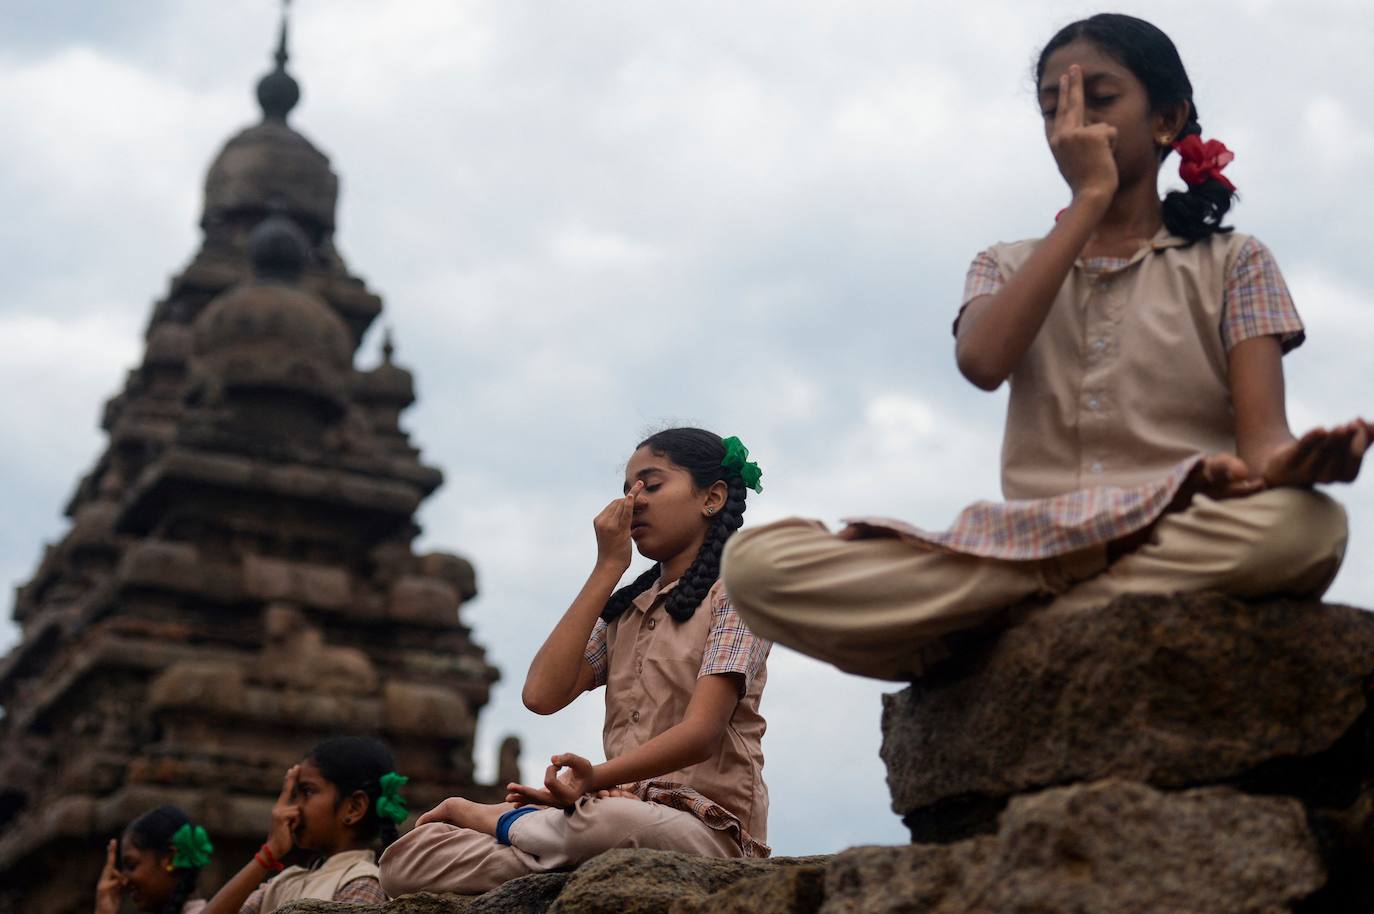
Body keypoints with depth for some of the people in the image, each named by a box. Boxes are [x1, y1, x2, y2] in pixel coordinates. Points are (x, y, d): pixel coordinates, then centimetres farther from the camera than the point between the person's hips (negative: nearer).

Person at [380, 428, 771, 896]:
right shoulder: (625, 607, 22)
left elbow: (702, 731, -14)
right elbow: (543, 695, 3)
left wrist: (595, 778, -30)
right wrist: (607, 569, 6)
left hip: (708, 827, -5)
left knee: (607, 821, -42)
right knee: (404, 859, -13)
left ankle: (492, 818, -15)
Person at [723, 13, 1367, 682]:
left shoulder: (1232, 263, 17)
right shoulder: (1008, 268, 22)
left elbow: (1262, 434, 0)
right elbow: (982, 362, -4)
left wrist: (1284, 466, -26)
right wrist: (1089, 199, 2)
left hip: (1187, 549, -1)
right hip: (1031, 547, 1)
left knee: (1305, 526, -40)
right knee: (756, 562, -21)